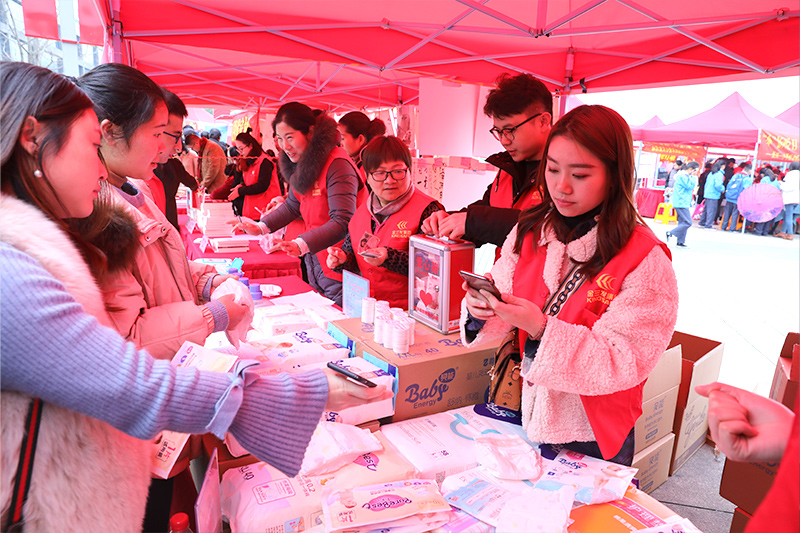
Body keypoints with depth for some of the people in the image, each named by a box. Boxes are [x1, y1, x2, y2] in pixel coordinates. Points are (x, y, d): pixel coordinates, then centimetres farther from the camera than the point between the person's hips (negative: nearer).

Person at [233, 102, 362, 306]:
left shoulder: (337, 165, -21)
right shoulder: (302, 163, 7)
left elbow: (342, 223, -28)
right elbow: (293, 205, 21)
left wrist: (301, 245, -38)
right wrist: (262, 227, 9)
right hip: (314, 262, 8)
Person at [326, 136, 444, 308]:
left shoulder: (426, 210, -7)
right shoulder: (362, 211, 14)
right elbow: (351, 249, 23)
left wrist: (389, 258, -23)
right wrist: (341, 259, 0)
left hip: (407, 310, -6)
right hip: (365, 307, 6)